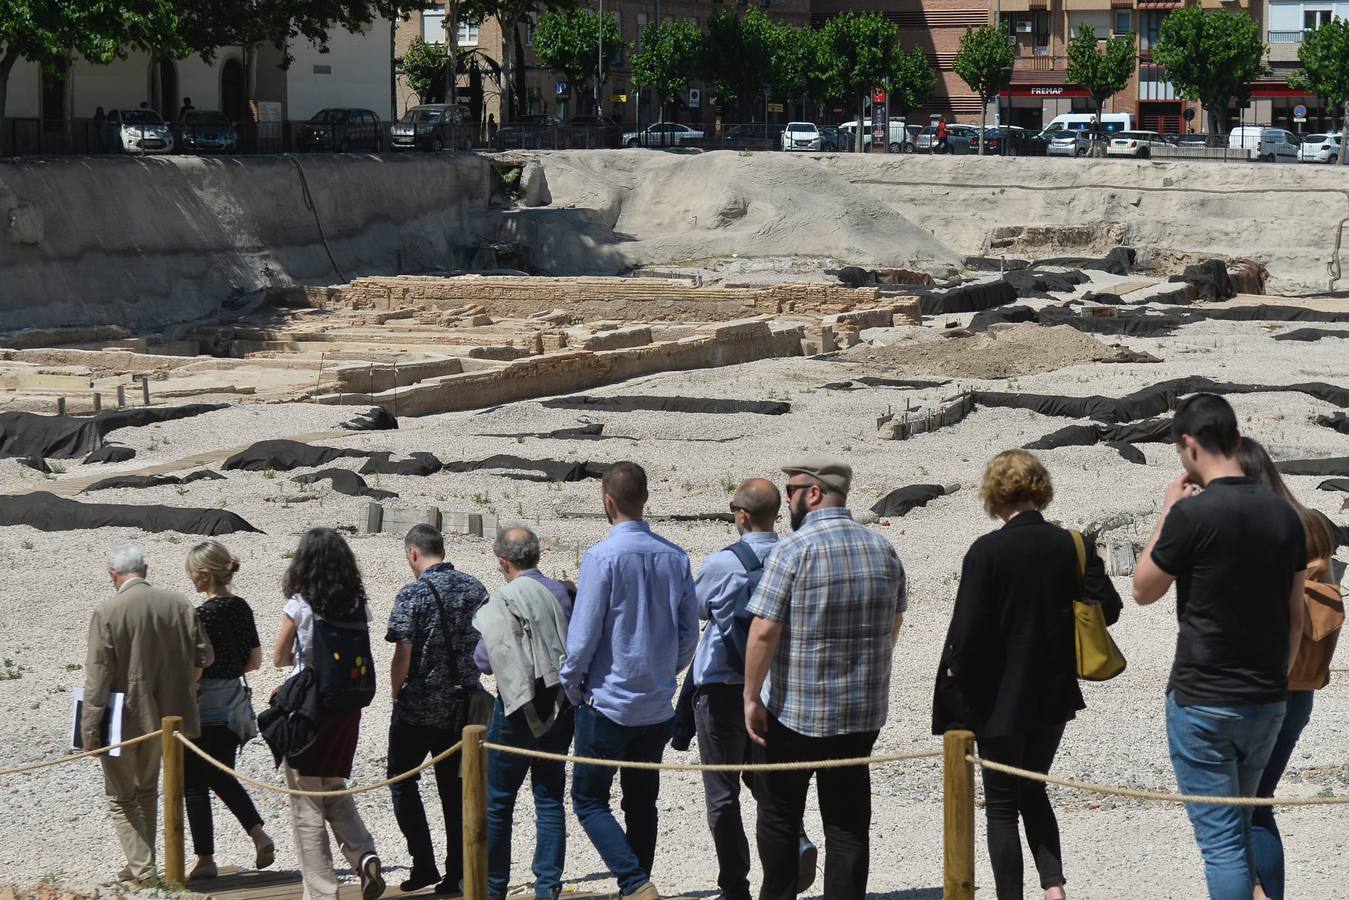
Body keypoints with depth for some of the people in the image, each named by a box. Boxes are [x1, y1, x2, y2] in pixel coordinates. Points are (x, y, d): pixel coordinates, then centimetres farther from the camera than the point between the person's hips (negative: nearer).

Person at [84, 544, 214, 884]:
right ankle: (143, 864, 27)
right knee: (147, 790, 22)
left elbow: (98, 675, -17)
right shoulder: (180, 605, -3)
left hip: (121, 719, -5)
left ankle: (141, 867, 3)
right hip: (161, 716, 5)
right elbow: (203, 657, 3)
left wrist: (90, 730, -12)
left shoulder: (107, 612, -17)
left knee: (121, 797, 9)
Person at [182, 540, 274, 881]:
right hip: (234, 704, 8)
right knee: (221, 776, 20)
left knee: (195, 783, 5)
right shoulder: (242, 607, 4)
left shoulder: (203, 614, -18)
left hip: (205, 706, -7)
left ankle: (205, 860, 9)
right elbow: (255, 660, 11)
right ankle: (259, 835, 5)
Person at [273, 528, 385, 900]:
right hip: (347, 707, 5)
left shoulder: (299, 605, -12)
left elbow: (279, 658, 1)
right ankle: (364, 856, 0)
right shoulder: (359, 605, 0)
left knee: (307, 806, 5)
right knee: (335, 789, 23)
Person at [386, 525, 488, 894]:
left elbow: (403, 658, -16)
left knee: (402, 780, 11)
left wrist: (396, 696, -1)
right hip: (463, 705, 5)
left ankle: (424, 864, 3)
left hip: (419, 707, -5)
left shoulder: (413, 595, -14)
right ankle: (456, 874, 10)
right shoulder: (475, 587, 3)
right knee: (454, 787, 11)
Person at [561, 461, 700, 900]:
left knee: (589, 799, 4)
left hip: (608, 703, -5)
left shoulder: (601, 556, -15)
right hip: (658, 706, 5)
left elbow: (583, 636, -14)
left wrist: (572, 685, 1)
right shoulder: (675, 557, 1)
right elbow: (689, 631, 7)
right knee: (642, 803, 14)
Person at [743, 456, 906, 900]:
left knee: (779, 813, 12)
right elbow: (894, 624, 16)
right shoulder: (883, 549, 4)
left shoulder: (795, 548, -15)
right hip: (864, 712, 5)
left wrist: (752, 696, -11)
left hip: (793, 709, -5)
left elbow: (764, 631, -19)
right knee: (849, 821, 7)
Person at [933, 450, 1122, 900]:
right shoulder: (1072, 547, -5)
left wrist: (957, 678, -1)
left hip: (999, 700, -4)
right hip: (1054, 695, 4)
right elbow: (1108, 610, -1)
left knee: (1002, 805, 7)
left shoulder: (987, 551, -17)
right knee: (1033, 793, 21)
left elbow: (968, 629, -17)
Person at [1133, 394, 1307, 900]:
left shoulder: (1193, 513, -16)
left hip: (1202, 703, -6)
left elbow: (1143, 590, -2)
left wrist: (1168, 511, 3)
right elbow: (1295, 616, 9)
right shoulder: (1284, 514, 3)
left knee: (1221, 840, -2)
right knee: (1241, 825, 19)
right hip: (1267, 702, 6)